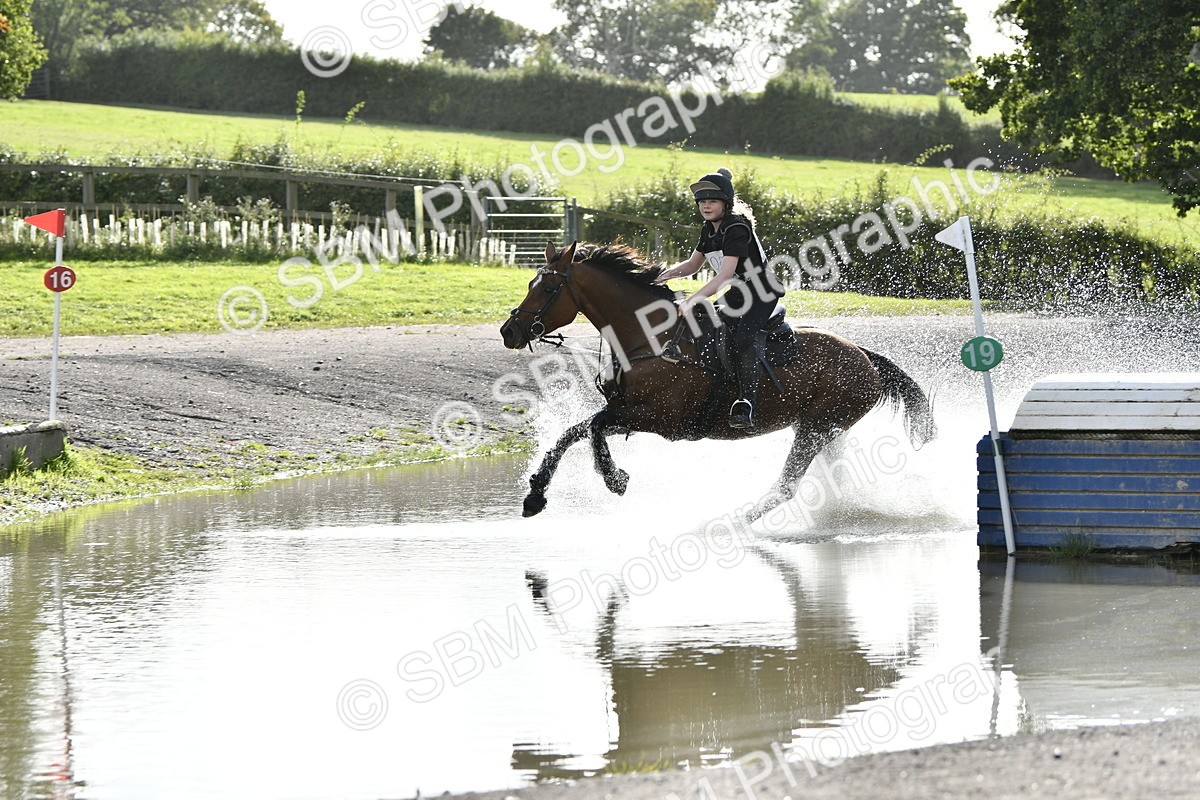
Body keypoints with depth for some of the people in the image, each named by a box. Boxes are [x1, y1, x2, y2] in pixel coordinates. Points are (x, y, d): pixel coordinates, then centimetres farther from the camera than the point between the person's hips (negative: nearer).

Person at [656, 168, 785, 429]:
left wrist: (693, 300, -39)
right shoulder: (709, 229, 6)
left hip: (762, 293, -10)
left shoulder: (737, 229, -22)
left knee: (742, 339, -31)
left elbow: (725, 276, -30)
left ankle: (746, 406, -39)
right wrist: (669, 273, -6)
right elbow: (693, 264, 17)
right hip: (736, 295, 10)